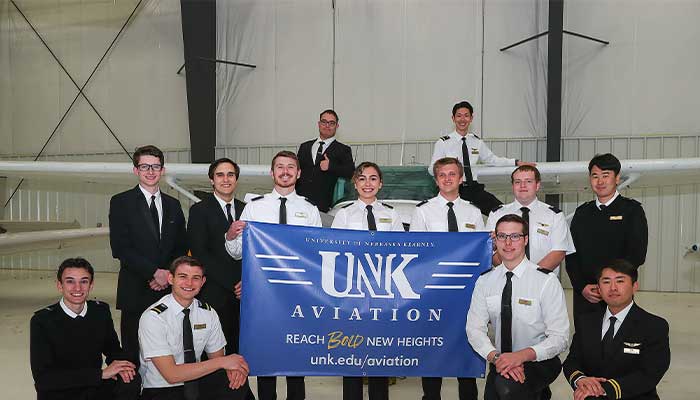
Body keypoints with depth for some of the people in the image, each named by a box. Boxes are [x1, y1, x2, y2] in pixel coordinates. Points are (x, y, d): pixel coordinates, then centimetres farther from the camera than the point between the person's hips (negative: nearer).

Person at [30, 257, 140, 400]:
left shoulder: (101, 311, 0)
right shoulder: (42, 320, -11)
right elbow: (43, 378, -18)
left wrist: (117, 364, -11)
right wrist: (101, 373, -23)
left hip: (95, 388, 3)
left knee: (131, 381, -23)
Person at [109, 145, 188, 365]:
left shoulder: (173, 205, 15)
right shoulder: (121, 202, 2)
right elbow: (120, 248, -7)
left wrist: (169, 274, -3)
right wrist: (154, 272, -12)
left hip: (169, 291, 3)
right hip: (136, 292, -3)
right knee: (134, 353, 1)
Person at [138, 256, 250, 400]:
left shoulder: (208, 313, -1)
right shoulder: (153, 317, -18)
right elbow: (171, 375, -22)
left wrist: (230, 368, -16)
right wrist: (222, 362, -23)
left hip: (196, 385, 4)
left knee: (237, 385, -23)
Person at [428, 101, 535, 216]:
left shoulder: (477, 142, 14)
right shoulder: (443, 143, 1)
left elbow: (492, 160, 25)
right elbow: (432, 169, -2)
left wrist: (517, 162, 16)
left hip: (474, 188, 4)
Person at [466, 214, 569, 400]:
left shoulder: (547, 281, -11)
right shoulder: (484, 281, 2)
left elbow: (559, 337, -13)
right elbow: (475, 328, -5)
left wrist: (522, 355, -27)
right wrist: (495, 357, -23)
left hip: (539, 361, -3)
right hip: (501, 363, 3)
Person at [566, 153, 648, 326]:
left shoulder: (632, 209, 1)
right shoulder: (582, 212, 12)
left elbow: (637, 254, -7)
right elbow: (571, 254, 8)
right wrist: (582, 287, -5)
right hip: (583, 294, 3)